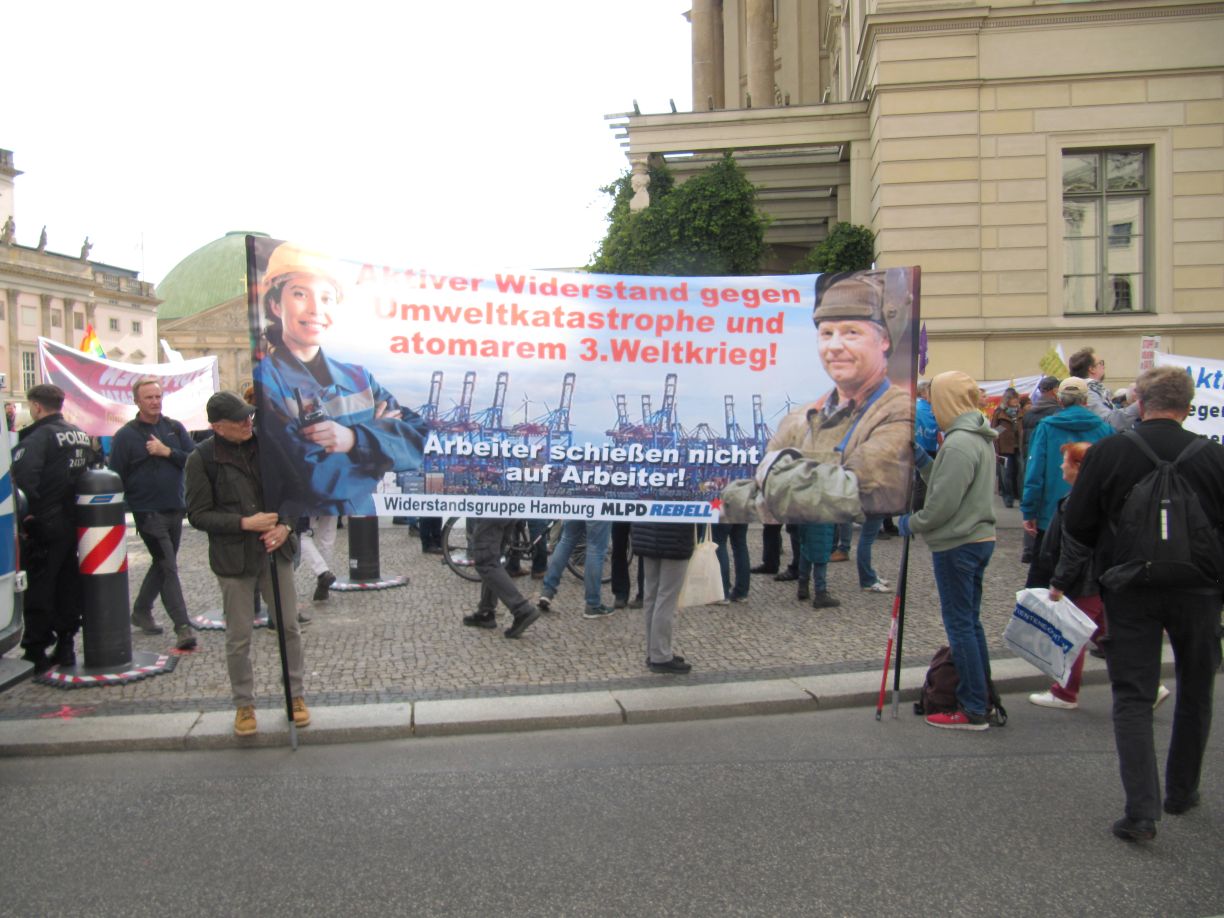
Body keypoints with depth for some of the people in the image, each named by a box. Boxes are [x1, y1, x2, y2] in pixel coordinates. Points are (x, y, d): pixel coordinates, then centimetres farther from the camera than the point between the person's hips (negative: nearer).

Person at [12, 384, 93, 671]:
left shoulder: (39, 437, -15)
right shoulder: (81, 435, 10)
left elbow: (23, 476, -29)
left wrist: (29, 511, -20)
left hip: (44, 526, -7)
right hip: (72, 523, 7)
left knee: (38, 590, 1)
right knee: (68, 587, 14)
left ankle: (35, 653, 7)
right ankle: (65, 646, 20)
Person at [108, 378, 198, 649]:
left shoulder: (175, 428, 7)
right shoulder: (126, 435, -4)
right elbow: (116, 477, -5)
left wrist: (167, 452, -14)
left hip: (175, 510, 5)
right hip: (148, 512, -5)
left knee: (162, 565, 17)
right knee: (168, 568, -9)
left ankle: (141, 611, 37)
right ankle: (182, 626, -9)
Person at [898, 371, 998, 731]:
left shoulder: (959, 444, -20)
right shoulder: (980, 438, 12)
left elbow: (943, 504, -22)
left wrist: (911, 523, -7)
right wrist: (922, 459, 9)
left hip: (957, 545, -10)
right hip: (979, 537, 10)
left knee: (960, 625, -3)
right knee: (970, 622, 18)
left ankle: (974, 710, 3)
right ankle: (982, 698, 26)